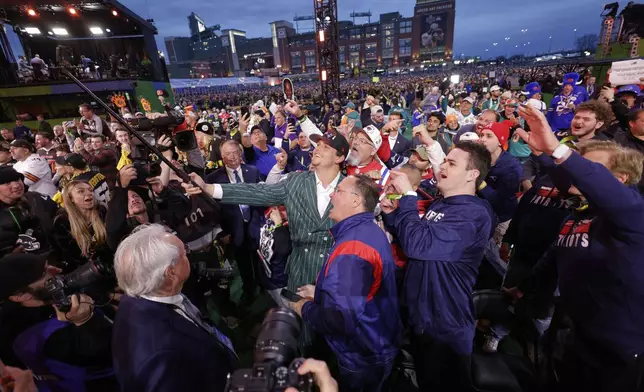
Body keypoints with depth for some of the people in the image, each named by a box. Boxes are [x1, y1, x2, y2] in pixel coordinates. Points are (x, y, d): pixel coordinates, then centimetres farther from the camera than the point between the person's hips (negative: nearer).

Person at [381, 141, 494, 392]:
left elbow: (417, 244, -35)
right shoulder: (439, 204, 6)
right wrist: (392, 214, -5)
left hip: (444, 326, -8)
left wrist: (407, 196, -26)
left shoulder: (473, 214, -23)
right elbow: (408, 239, 12)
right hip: (421, 317, 8)